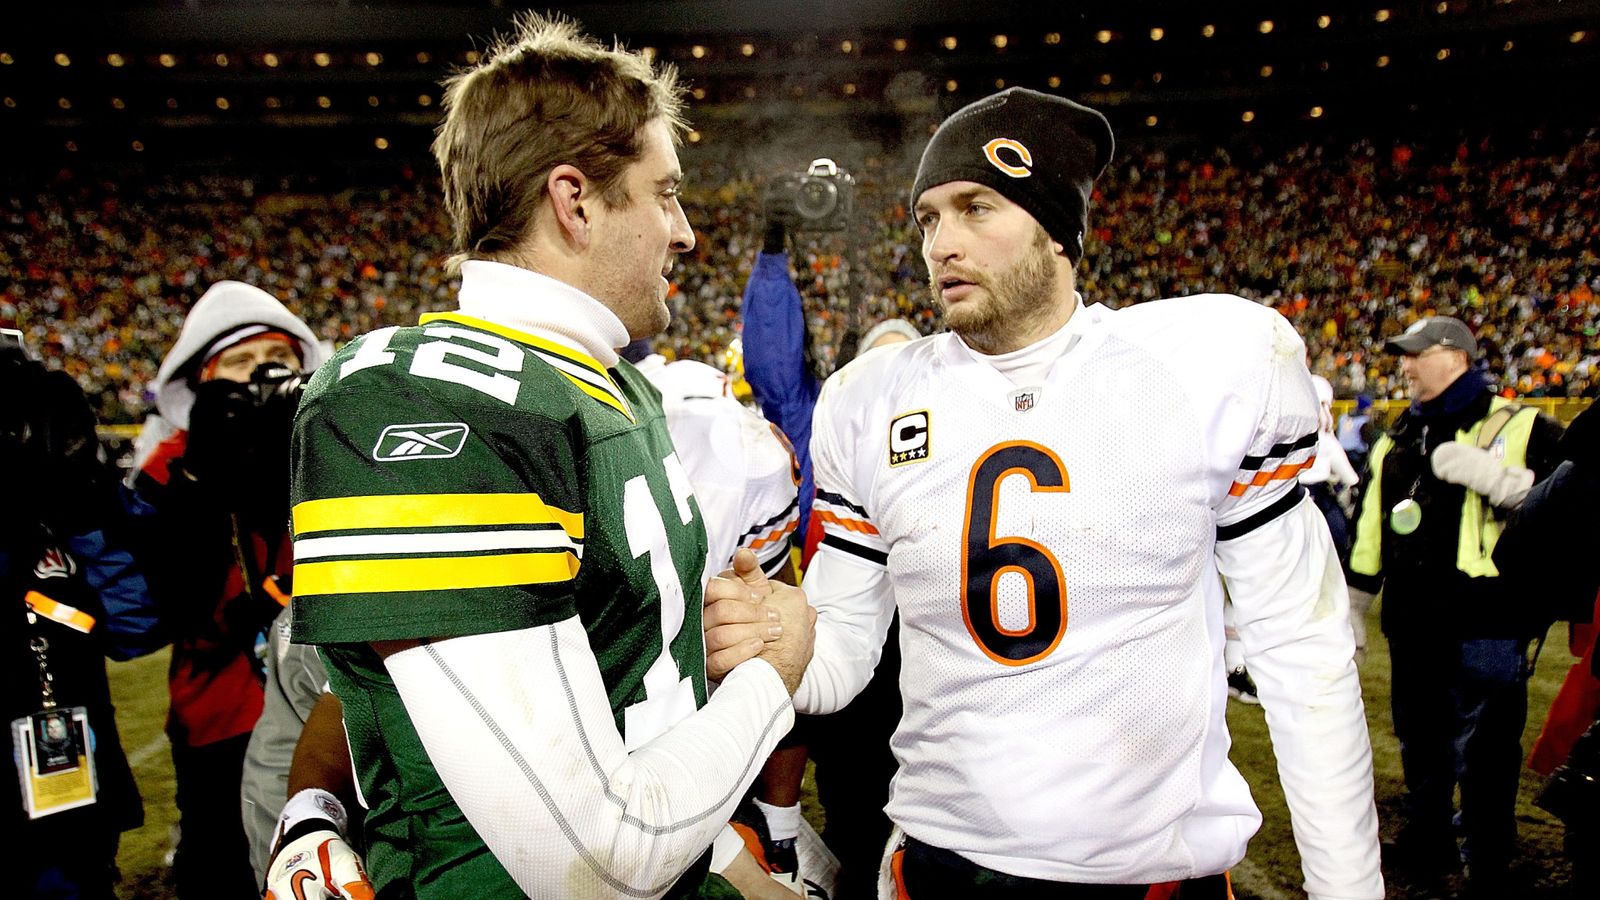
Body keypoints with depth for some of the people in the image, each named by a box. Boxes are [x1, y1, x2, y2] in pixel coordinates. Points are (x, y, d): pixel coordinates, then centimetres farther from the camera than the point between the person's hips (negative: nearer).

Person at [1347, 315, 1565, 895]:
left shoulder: (1521, 429, -1)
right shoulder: (1394, 443, 15)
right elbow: (1368, 533, 18)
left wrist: (1492, 477, -25)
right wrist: (1349, 612, 18)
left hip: (1486, 628, -6)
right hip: (1413, 628, 6)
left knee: (1483, 758, 2)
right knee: (1421, 753, 18)